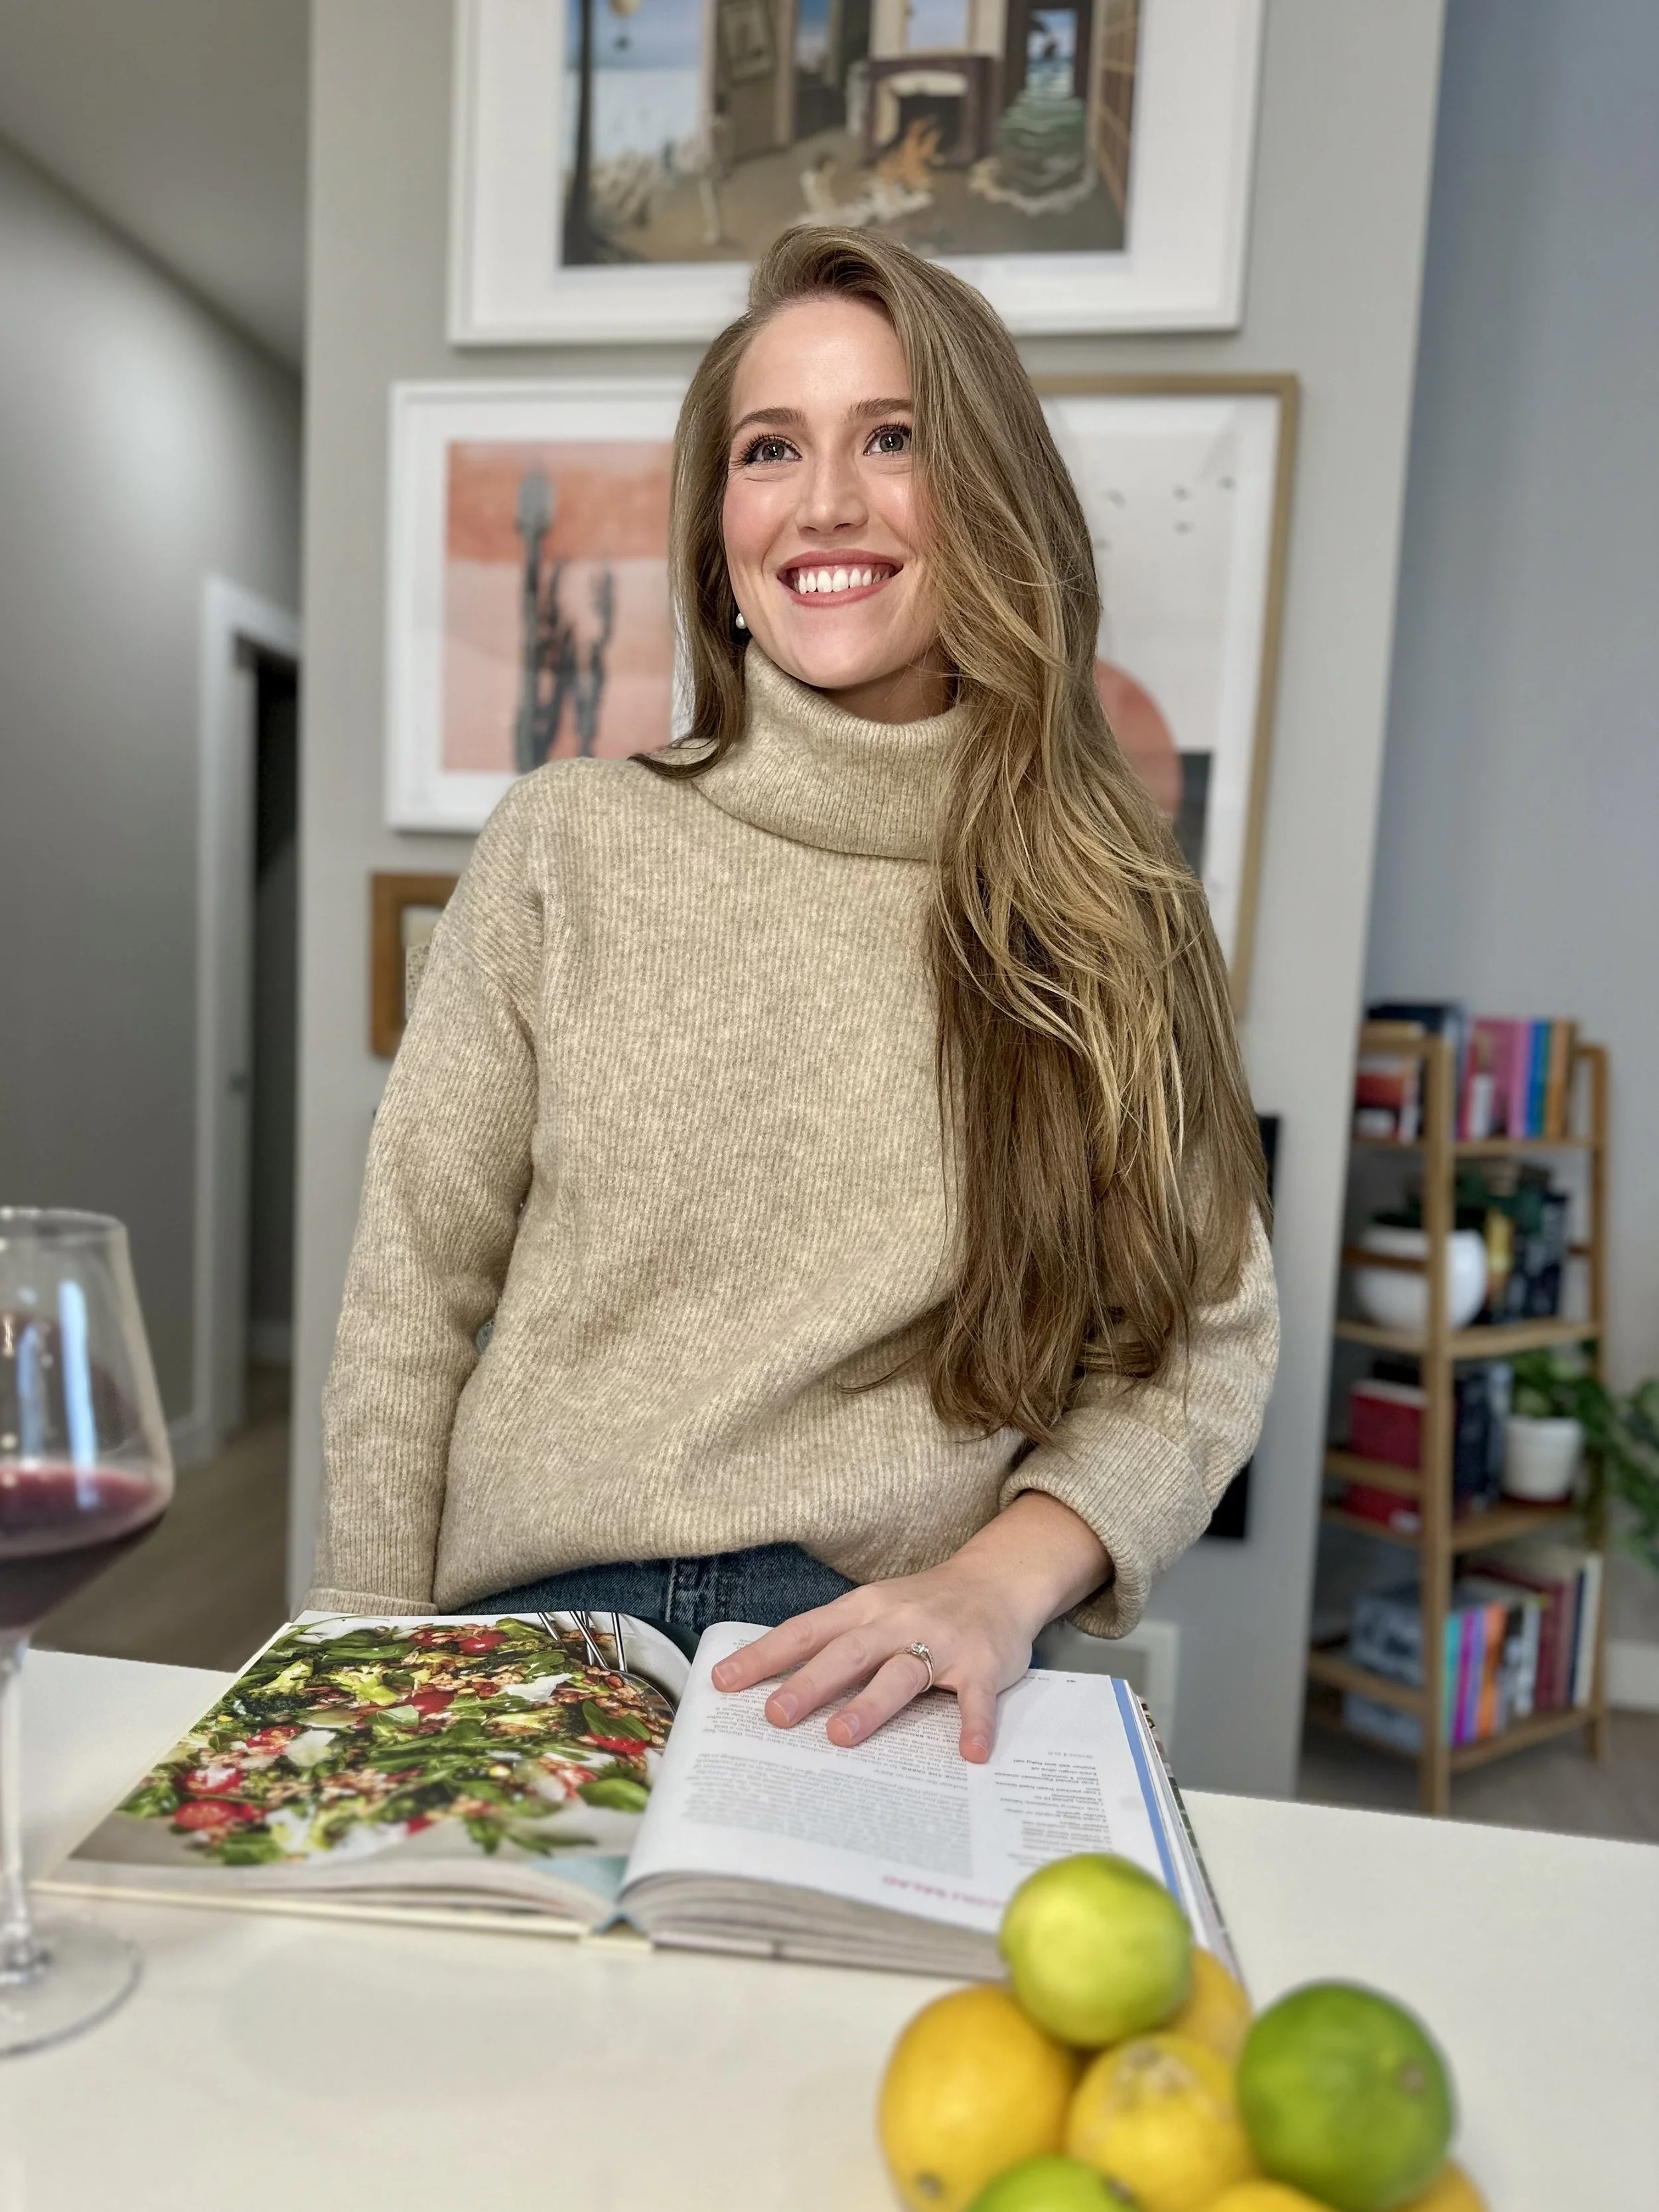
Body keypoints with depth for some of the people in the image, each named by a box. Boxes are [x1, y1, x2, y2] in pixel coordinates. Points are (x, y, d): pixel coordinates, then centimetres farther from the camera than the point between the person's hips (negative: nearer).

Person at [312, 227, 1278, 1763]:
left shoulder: (1109, 904, 2)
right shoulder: (567, 843, 1)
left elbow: (1205, 1337, 2)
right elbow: (413, 1288, 4)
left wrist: (994, 1585, -14)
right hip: (535, 1630, 1)